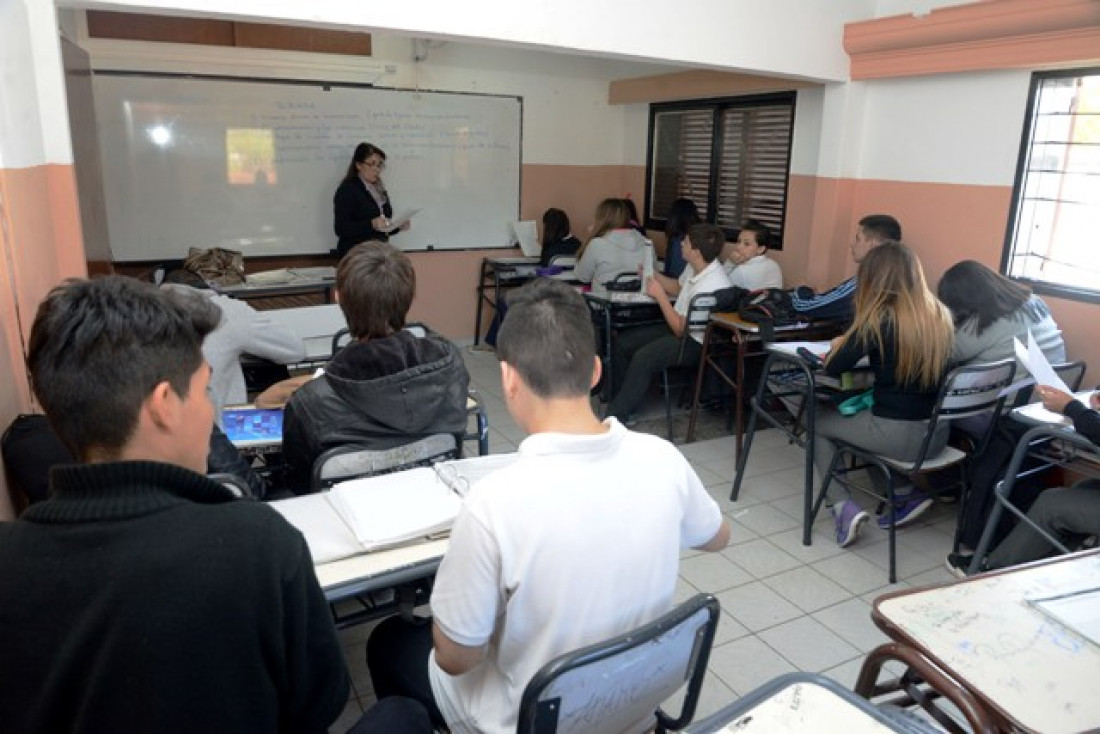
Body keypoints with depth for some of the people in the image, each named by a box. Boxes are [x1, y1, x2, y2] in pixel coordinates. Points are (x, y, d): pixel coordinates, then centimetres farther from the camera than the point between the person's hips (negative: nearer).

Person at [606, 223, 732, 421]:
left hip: (695, 343, -10)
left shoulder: (710, 286, -29)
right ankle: (622, 399, 9)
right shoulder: (695, 267, -2)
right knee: (622, 342, 3)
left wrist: (660, 295, -18)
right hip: (681, 326, 10)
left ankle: (616, 417, -18)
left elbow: (680, 329, -23)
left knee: (642, 358, -29)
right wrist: (654, 276, 8)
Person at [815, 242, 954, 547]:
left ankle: (844, 508, 6)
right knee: (863, 416, 33)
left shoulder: (879, 320, -15)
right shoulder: (941, 316, 4)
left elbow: (834, 367, -10)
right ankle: (905, 493, 18)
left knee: (817, 424, 18)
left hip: (897, 435, -6)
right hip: (936, 434, 6)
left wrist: (840, 345, 11)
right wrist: (855, 344, 18)